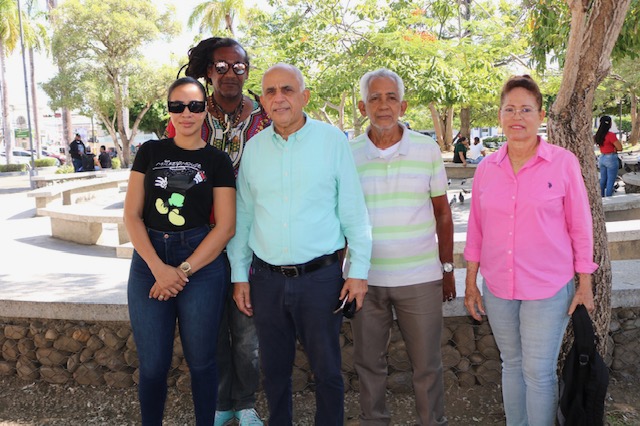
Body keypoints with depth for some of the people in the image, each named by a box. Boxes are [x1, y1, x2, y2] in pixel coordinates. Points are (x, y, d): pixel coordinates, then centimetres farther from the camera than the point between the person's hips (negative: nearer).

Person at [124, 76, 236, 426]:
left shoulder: (217, 161, 0)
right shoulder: (150, 152, 6)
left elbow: (225, 227, -6)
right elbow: (132, 215, 1)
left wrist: (181, 272, -12)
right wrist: (158, 267, -12)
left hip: (201, 263, -1)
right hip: (149, 262, 2)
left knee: (200, 361, 10)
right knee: (152, 364, 9)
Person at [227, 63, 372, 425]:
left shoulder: (333, 140, -3)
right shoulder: (254, 147, 5)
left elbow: (354, 212, -2)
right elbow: (243, 216, 10)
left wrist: (358, 271, -5)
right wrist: (240, 275, 9)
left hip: (321, 276, -3)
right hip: (267, 279, 3)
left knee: (327, 369, 8)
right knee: (274, 368, 16)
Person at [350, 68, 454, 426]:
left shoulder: (428, 149, 0)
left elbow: (442, 213, 6)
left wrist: (448, 268, 5)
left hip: (420, 278, -1)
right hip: (365, 278, 1)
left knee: (427, 365, 9)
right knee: (368, 363, 13)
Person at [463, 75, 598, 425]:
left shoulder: (563, 163, -7)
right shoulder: (486, 169, 2)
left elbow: (580, 228, -3)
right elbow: (476, 230, 8)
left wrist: (585, 285, -3)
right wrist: (470, 283, 9)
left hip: (548, 289, -3)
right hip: (497, 289, 4)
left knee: (539, 373, 3)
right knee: (512, 365, 16)